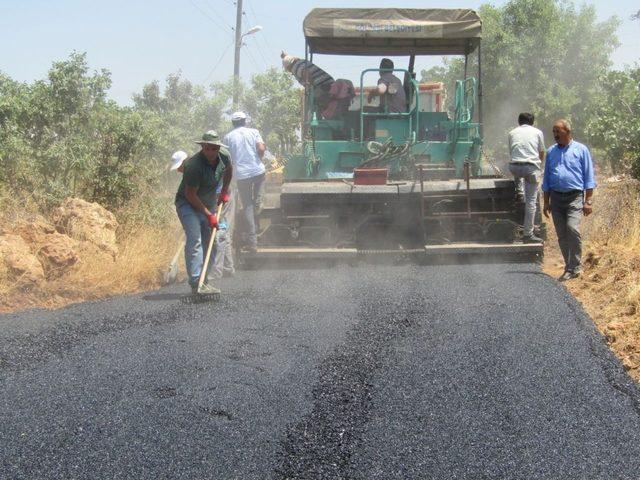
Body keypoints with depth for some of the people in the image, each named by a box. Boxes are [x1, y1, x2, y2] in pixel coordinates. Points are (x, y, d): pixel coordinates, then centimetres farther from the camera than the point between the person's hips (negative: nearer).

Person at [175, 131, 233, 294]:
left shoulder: (223, 159, -8)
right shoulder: (194, 165, -29)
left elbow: (229, 170, 20)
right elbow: (190, 195, -24)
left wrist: (225, 190, 14)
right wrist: (209, 215, -20)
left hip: (208, 204, 8)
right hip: (187, 204, -8)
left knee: (210, 242, 9)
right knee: (195, 240, -22)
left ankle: (205, 279, 20)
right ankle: (196, 282, -27)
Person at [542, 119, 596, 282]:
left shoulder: (581, 150, 1)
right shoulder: (551, 152, 13)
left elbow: (589, 177, 0)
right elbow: (546, 178, 18)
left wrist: (588, 201, -6)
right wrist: (546, 202, 13)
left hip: (574, 197, -4)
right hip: (556, 198, 5)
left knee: (572, 228, -22)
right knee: (561, 235, 4)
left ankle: (575, 266, -13)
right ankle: (570, 267, 14)